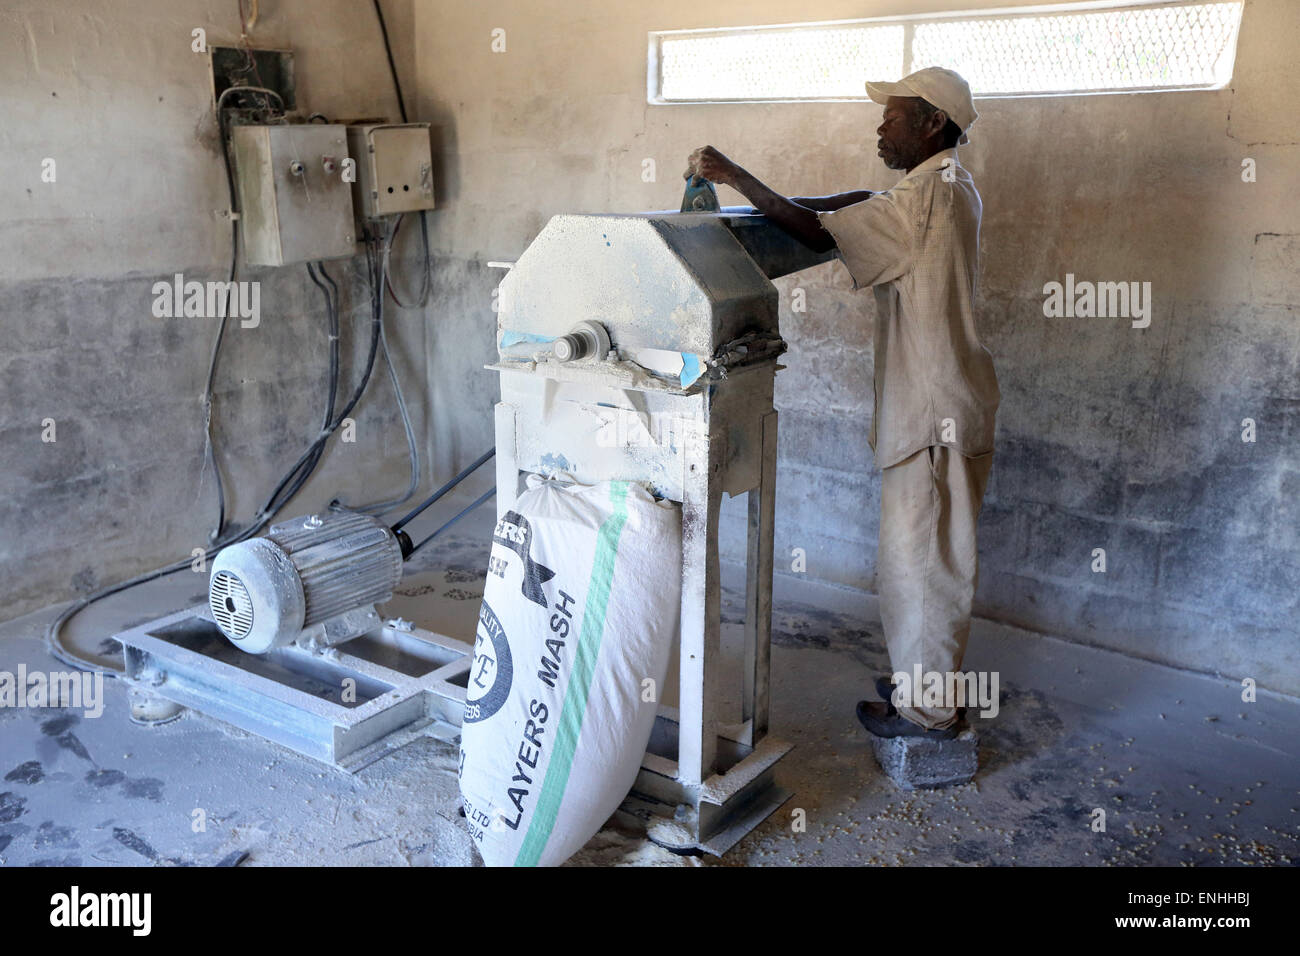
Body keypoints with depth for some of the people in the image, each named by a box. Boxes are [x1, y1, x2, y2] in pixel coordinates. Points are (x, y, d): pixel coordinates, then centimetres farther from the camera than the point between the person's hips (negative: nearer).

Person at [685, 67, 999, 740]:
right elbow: (862, 203, 19)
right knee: (928, 557, 19)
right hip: (931, 406, 10)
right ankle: (925, 683, 33)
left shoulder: (929, 195, -19)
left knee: (921, 559, 1)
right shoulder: (946, 188, 14)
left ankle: (927, 711, 16)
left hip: (934, 416, -10)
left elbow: (821, 232, -20)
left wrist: (736, 177, -12)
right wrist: (769, 201, 8)